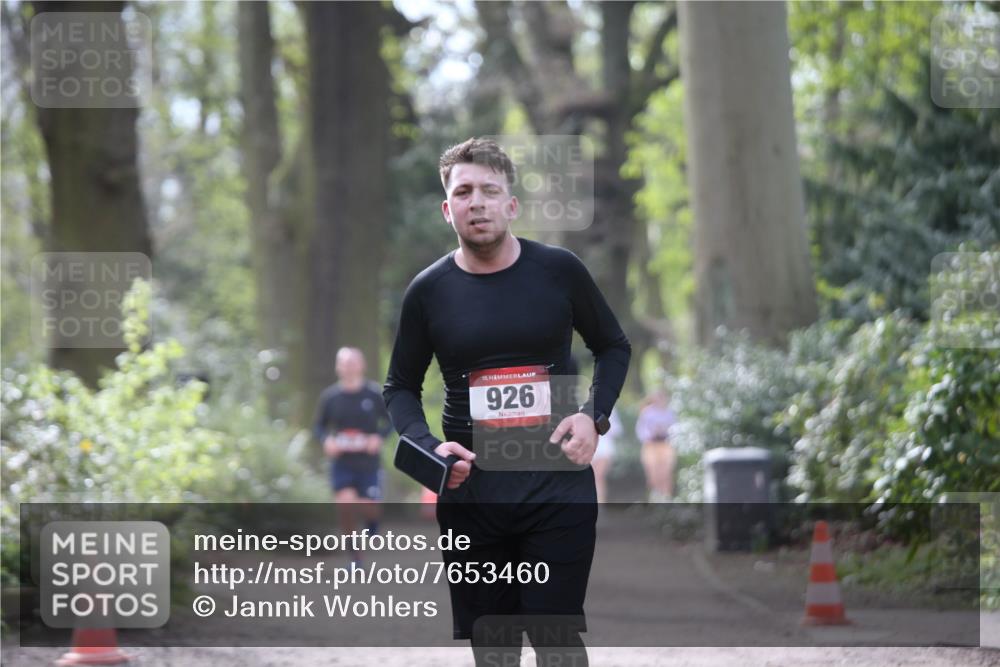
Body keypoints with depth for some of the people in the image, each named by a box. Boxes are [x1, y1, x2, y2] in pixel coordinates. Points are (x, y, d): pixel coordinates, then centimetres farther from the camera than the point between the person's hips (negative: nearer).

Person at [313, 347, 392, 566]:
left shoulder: (374, 394, -4)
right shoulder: (330, 396, 0)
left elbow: (391, 421, 5)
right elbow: (319, 426, 11)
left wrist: (379, 437, -13)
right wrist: (326, 440, -10)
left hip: (369, 463, 0)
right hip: (341, 463, 0)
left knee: (370, 509, -2)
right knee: (345, 506, -14)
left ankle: (372, 522, 38)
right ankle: (354, 557, 1)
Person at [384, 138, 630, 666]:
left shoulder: (559, 271, 0)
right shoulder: (429, 291, 2)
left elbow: (613, 347, 13)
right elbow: (401, 386, 13)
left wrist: (594, 416, -4)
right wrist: (428, 446, -6)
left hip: (558, 488, -1)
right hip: (470, 493, 1)